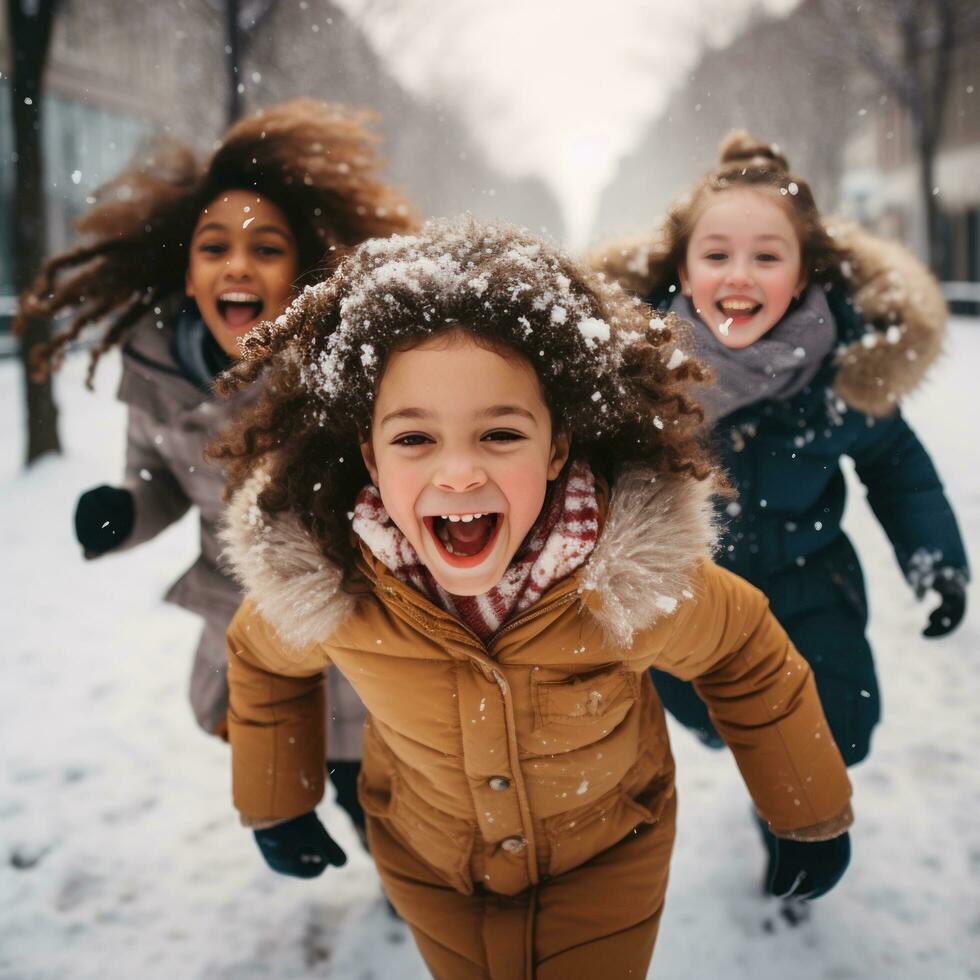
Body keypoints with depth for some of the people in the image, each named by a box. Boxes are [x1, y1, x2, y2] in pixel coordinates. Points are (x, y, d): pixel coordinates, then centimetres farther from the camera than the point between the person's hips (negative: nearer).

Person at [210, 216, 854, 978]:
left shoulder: (633, 570, -33)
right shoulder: (318, 574, -30)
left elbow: (750, 659, -12)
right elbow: (262, 659, -5)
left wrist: (814, 819, 0)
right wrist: (277, 810, 6)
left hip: (609, 857, -1)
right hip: (424, 862, 2)